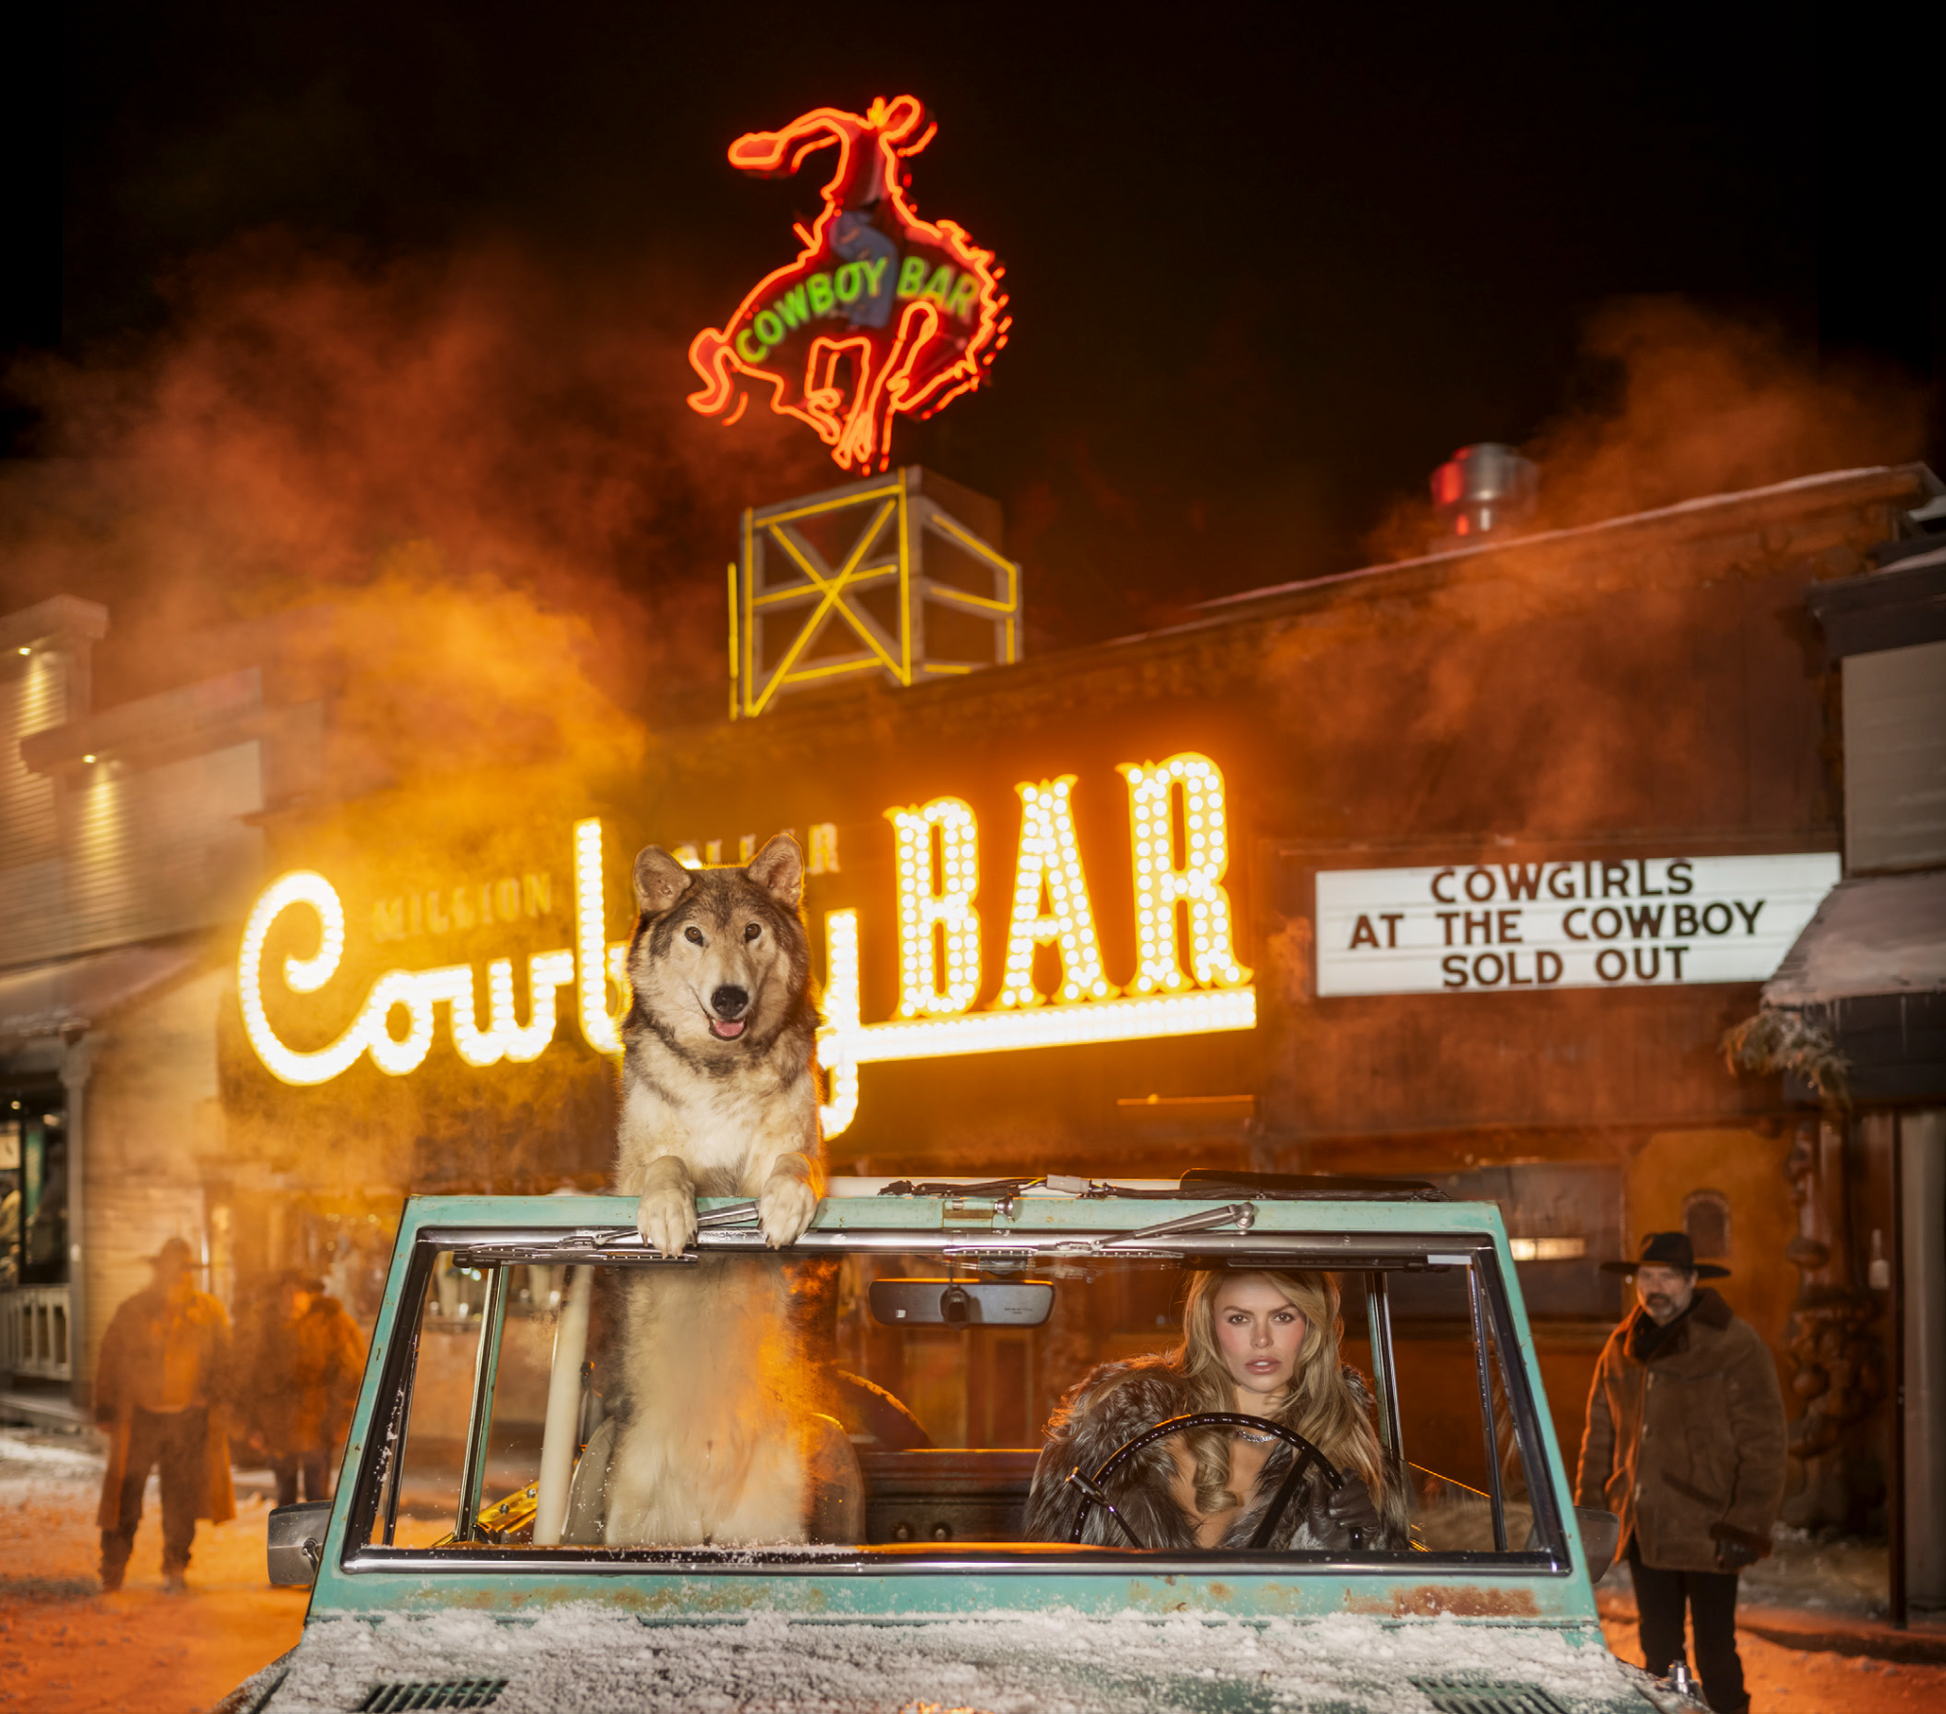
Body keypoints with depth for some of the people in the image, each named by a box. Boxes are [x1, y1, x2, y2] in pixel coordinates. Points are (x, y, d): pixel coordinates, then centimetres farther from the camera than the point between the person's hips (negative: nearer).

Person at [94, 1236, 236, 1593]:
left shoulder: (209, 1313, 3)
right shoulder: (133, 1312, 1)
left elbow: (222, 1363, 10)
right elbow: (110, 1362, 5)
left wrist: (219, 1408, 3)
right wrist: (106, 1409, 1)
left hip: (189, 1418, 1)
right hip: (140, 1416, -1)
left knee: (182, 1499, 7)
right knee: (125, 1497, -2)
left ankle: (175, 1568, 20)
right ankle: (112, 1571, 7)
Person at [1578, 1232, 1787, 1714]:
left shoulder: (1735, 1345, -9)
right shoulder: (1621, 1349, 10)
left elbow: (1763, 1445, -12)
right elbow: (1599, 1439, 16)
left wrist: (1747, 1527, -17)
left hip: (1707, 1536, -6)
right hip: (1644, 1532, 6)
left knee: (1716, 1657, -1)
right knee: (1658, 1655, 14)